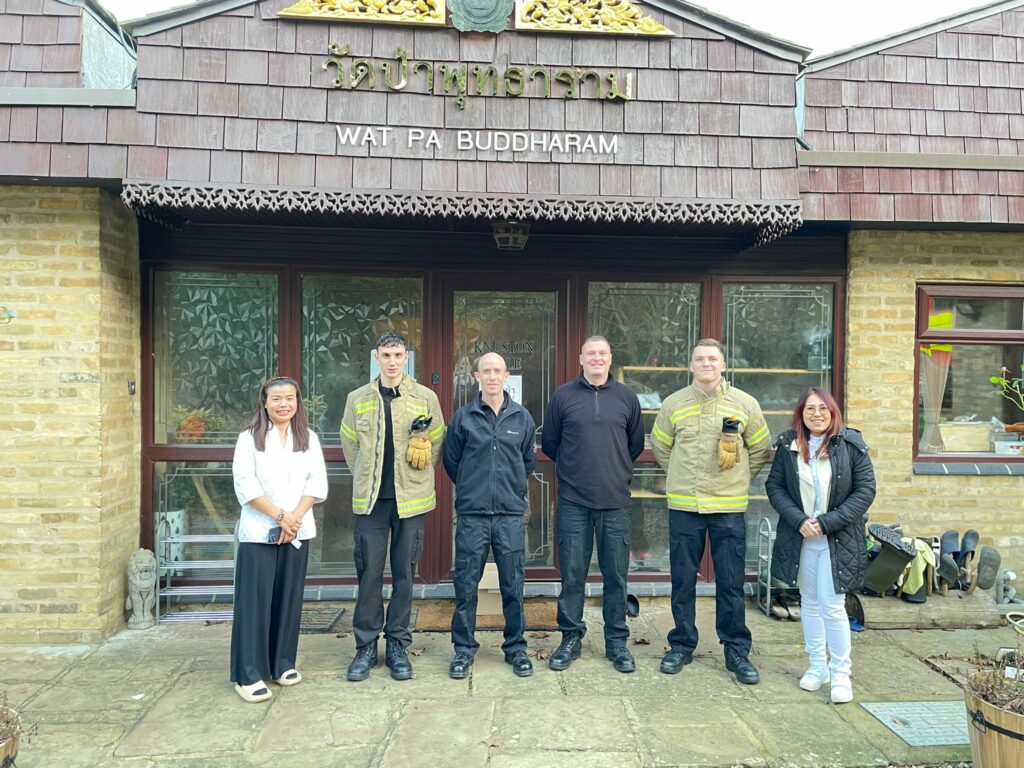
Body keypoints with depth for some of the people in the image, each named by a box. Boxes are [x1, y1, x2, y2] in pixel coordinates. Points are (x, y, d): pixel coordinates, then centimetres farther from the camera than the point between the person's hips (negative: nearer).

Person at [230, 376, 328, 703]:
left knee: (289, 598, 8)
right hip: (258, 531, -3)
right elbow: (245, 484, -8)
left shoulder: (308, 438, 8)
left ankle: (282, 663, 21)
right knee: (254, 599, -2)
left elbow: (317, 483, 2)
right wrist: (280, 516, -13)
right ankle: (249, 674, 5)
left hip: (298, 531, 3)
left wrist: (294, 518, -11)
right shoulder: (250, 438, 0)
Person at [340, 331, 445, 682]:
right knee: (369, 573, 4)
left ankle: (398, 645, 19)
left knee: (404, 573, 7)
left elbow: (437, 443, 8)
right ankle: (366, 646, 17)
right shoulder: (358, 399, 4)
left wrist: (415, 478, 7)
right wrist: (367, 480, 12)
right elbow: (350, 445, 14)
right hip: (371, 500, 1)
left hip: (410, 499, -1)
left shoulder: (425, 398, 0)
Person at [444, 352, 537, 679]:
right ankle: (464, 648, 20)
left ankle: (516, 648, 22)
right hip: (471, 514, -1)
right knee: (466, 585, 5)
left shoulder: (522, 417, 5)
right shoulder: (463, 416, 1)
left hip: (511, 513, 1)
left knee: (513, 585, 7)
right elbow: (450, 460, 11)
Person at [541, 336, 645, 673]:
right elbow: (549, 443, 10)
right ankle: (571, 637, 21)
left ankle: (617, 641, 22)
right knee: (572, 574, 5)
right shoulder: (563, 396, 3)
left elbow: (636, 444, 17)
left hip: (615, 501, 1)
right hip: (573, 501, -1)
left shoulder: (626, 397, 7)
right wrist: (574, 467, 9)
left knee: (616, 574, 7)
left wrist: (614, 467, 12)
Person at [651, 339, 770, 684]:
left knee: (731, 582, 6)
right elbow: (660, 447, 14)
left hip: (729, 507, 0)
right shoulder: (673, 404, 2)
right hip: (683, 506, 1)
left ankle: (737, 651, 20)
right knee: (683, 579, 9)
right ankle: (682, 645, 24)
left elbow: (760, 450, 12)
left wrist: (736, 480, 8)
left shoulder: (744, 404, 1)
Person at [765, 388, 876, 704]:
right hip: (800, 537, 3)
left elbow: (865, 490, -7)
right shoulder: (788, 445, 0)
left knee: (832, 606, -4)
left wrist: (827, 522, -14)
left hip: (839, 539, -3)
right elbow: (774, 486, 2)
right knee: (809, 602, 13)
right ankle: (817, 665, 28)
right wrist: (798, 520, -12)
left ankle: (841, 673, 12)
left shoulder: (851, 444, -6)